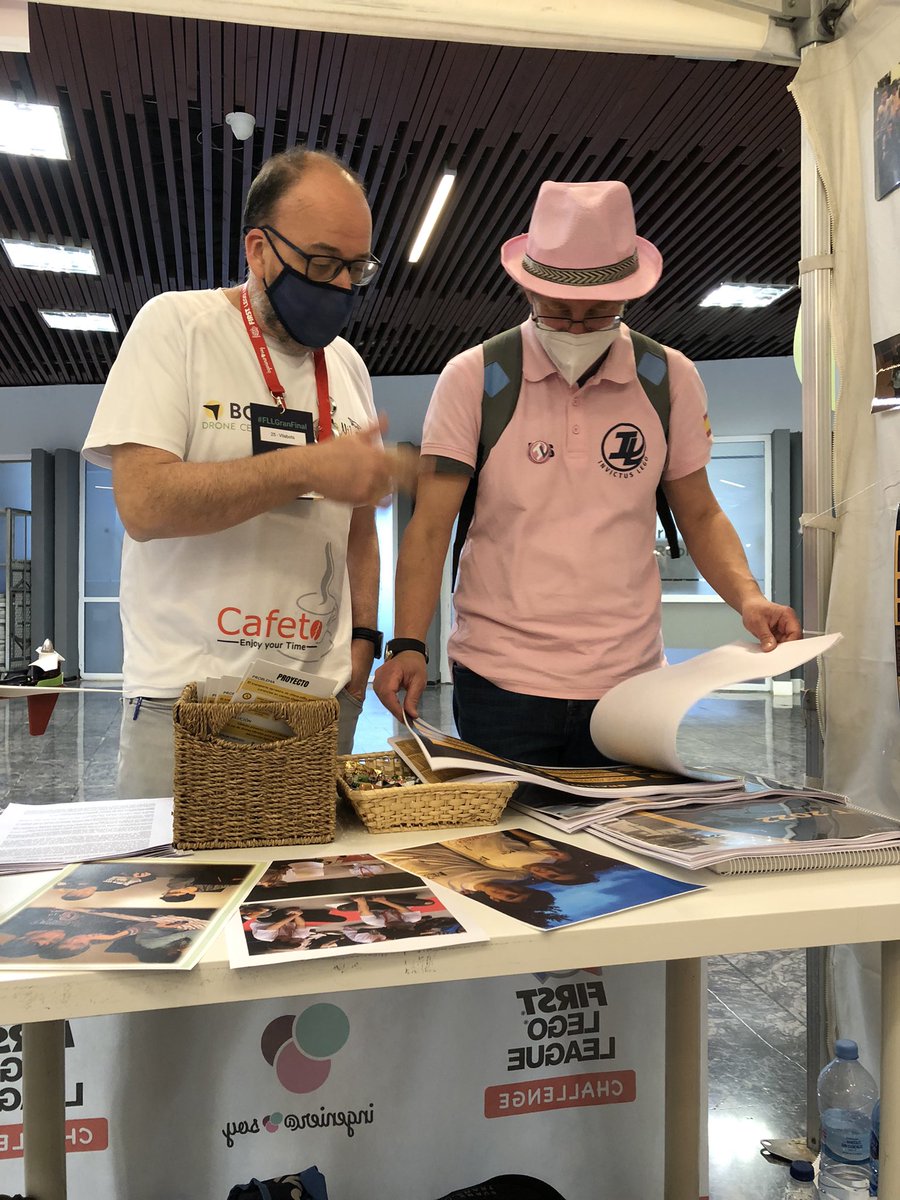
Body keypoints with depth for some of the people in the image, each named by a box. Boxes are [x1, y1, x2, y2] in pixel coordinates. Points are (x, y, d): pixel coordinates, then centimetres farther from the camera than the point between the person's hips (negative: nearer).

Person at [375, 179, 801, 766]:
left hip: (629, 683, 2)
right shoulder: (472, 378, -4)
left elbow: (700, 514, 11)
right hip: (499, 683, -2)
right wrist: (409, 644, -17)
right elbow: (431, 526, -5)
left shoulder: (672, 380, 3)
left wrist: (747, 597, -7)